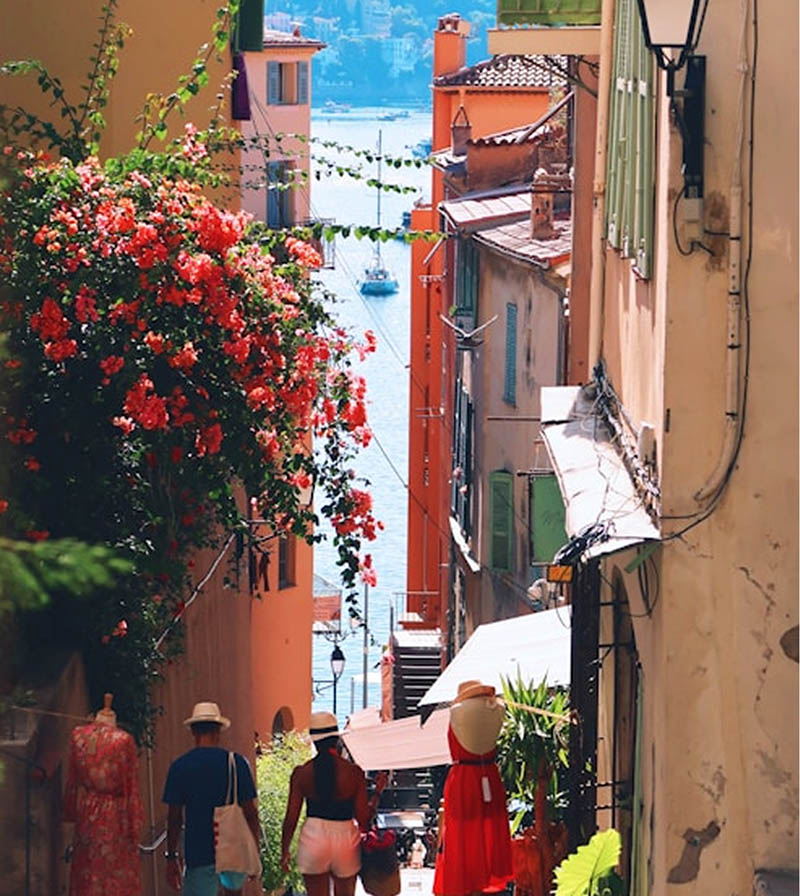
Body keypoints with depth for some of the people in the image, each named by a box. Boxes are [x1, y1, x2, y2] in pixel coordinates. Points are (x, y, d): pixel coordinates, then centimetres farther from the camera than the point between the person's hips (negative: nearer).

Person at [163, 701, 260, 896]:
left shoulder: (180, 767, -3)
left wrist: (171, 857, 5)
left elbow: (174, 817, -2)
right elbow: (250, 812, 0)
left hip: (198, 853, -2)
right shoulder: (237, 763, -2)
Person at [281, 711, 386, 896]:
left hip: (314, 837, 0)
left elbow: (291, 818, -2)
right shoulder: (353, 772, -6)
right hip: (345, 837, 0)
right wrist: (377, 792, 10)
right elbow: (363, 820, -4)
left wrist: (284, 852, 10)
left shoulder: (301, 773, -5)